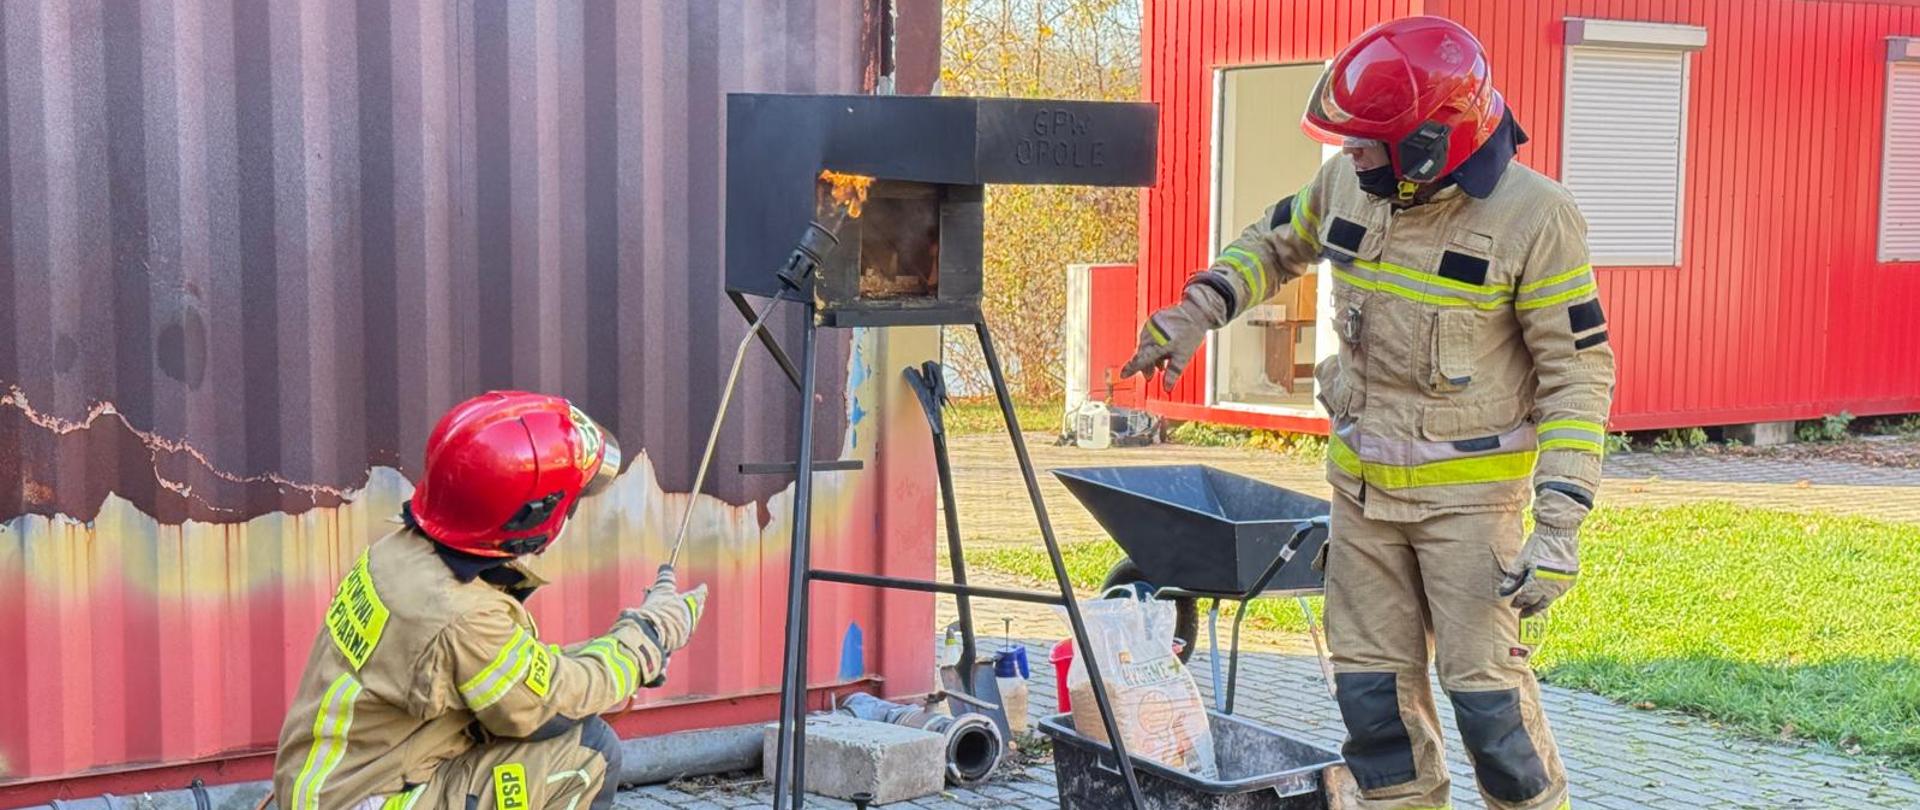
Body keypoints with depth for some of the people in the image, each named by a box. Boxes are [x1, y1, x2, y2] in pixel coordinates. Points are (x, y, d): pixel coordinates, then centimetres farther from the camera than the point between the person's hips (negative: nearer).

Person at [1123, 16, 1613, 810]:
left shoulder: (1533, 218, -19)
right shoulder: (1348, 184, -4)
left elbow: (1577, 374, -16)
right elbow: (1274, 243, 18)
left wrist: (1560, 525, -22)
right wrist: (1197, 311, 3)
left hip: (1469, 492, -5)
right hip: (1362, 483, 5)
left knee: (1484, 683, -2)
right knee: (1372, 682, 10)